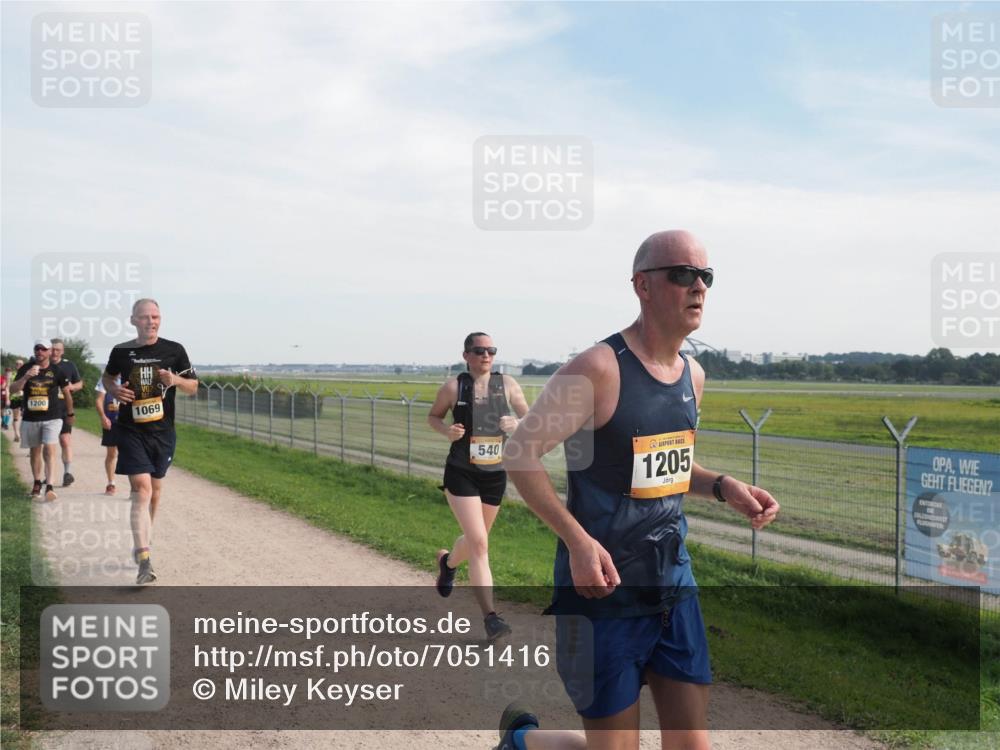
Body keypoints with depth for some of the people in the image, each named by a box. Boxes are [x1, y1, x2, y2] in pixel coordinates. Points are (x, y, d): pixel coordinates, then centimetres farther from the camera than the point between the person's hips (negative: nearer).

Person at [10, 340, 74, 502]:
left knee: (49, 449, -13)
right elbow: (13, 389, -10)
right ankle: (37, 483, 24)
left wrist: (70, 413, 16)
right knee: (35, 450, 12)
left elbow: (66, 393, 9)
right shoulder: (26, 368, 0)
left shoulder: (56, 371, -3)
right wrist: (26, 377, -28)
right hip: (30, 418, 3)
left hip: (52, 417, -3)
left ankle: (49, 486, -19)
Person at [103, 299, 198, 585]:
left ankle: (143, 542, 38)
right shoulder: (121, 351, 0)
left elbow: (193, 387, 6)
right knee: (141, 488, -15)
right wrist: (114, 390, -3)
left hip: (163, 432, 2)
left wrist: (176, 380, -16)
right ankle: (144, 560, -18)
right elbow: (107, 376, 20)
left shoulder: (174, 351, -1)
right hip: (131, 431, -2)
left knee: (155, 489, 15)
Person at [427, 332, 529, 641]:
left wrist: (517, 424, -15)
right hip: (461, 474, -4)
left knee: (476, 540, 20)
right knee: (479, 544, -13)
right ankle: (490, 617, -8)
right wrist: (447, 430, -13)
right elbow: (433, 416, 8)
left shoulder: (507, 384, -1)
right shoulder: (453, 386, -6)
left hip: (495, 475, 4)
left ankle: (447, 562, 55)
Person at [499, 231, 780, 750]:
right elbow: (520, 455, -15)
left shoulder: (693, 375, 7)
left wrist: (724, 487, 2)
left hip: (674, 585, 7)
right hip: (604, 590, -7)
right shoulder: (598, 369, -17)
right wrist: (579, 541, -24)